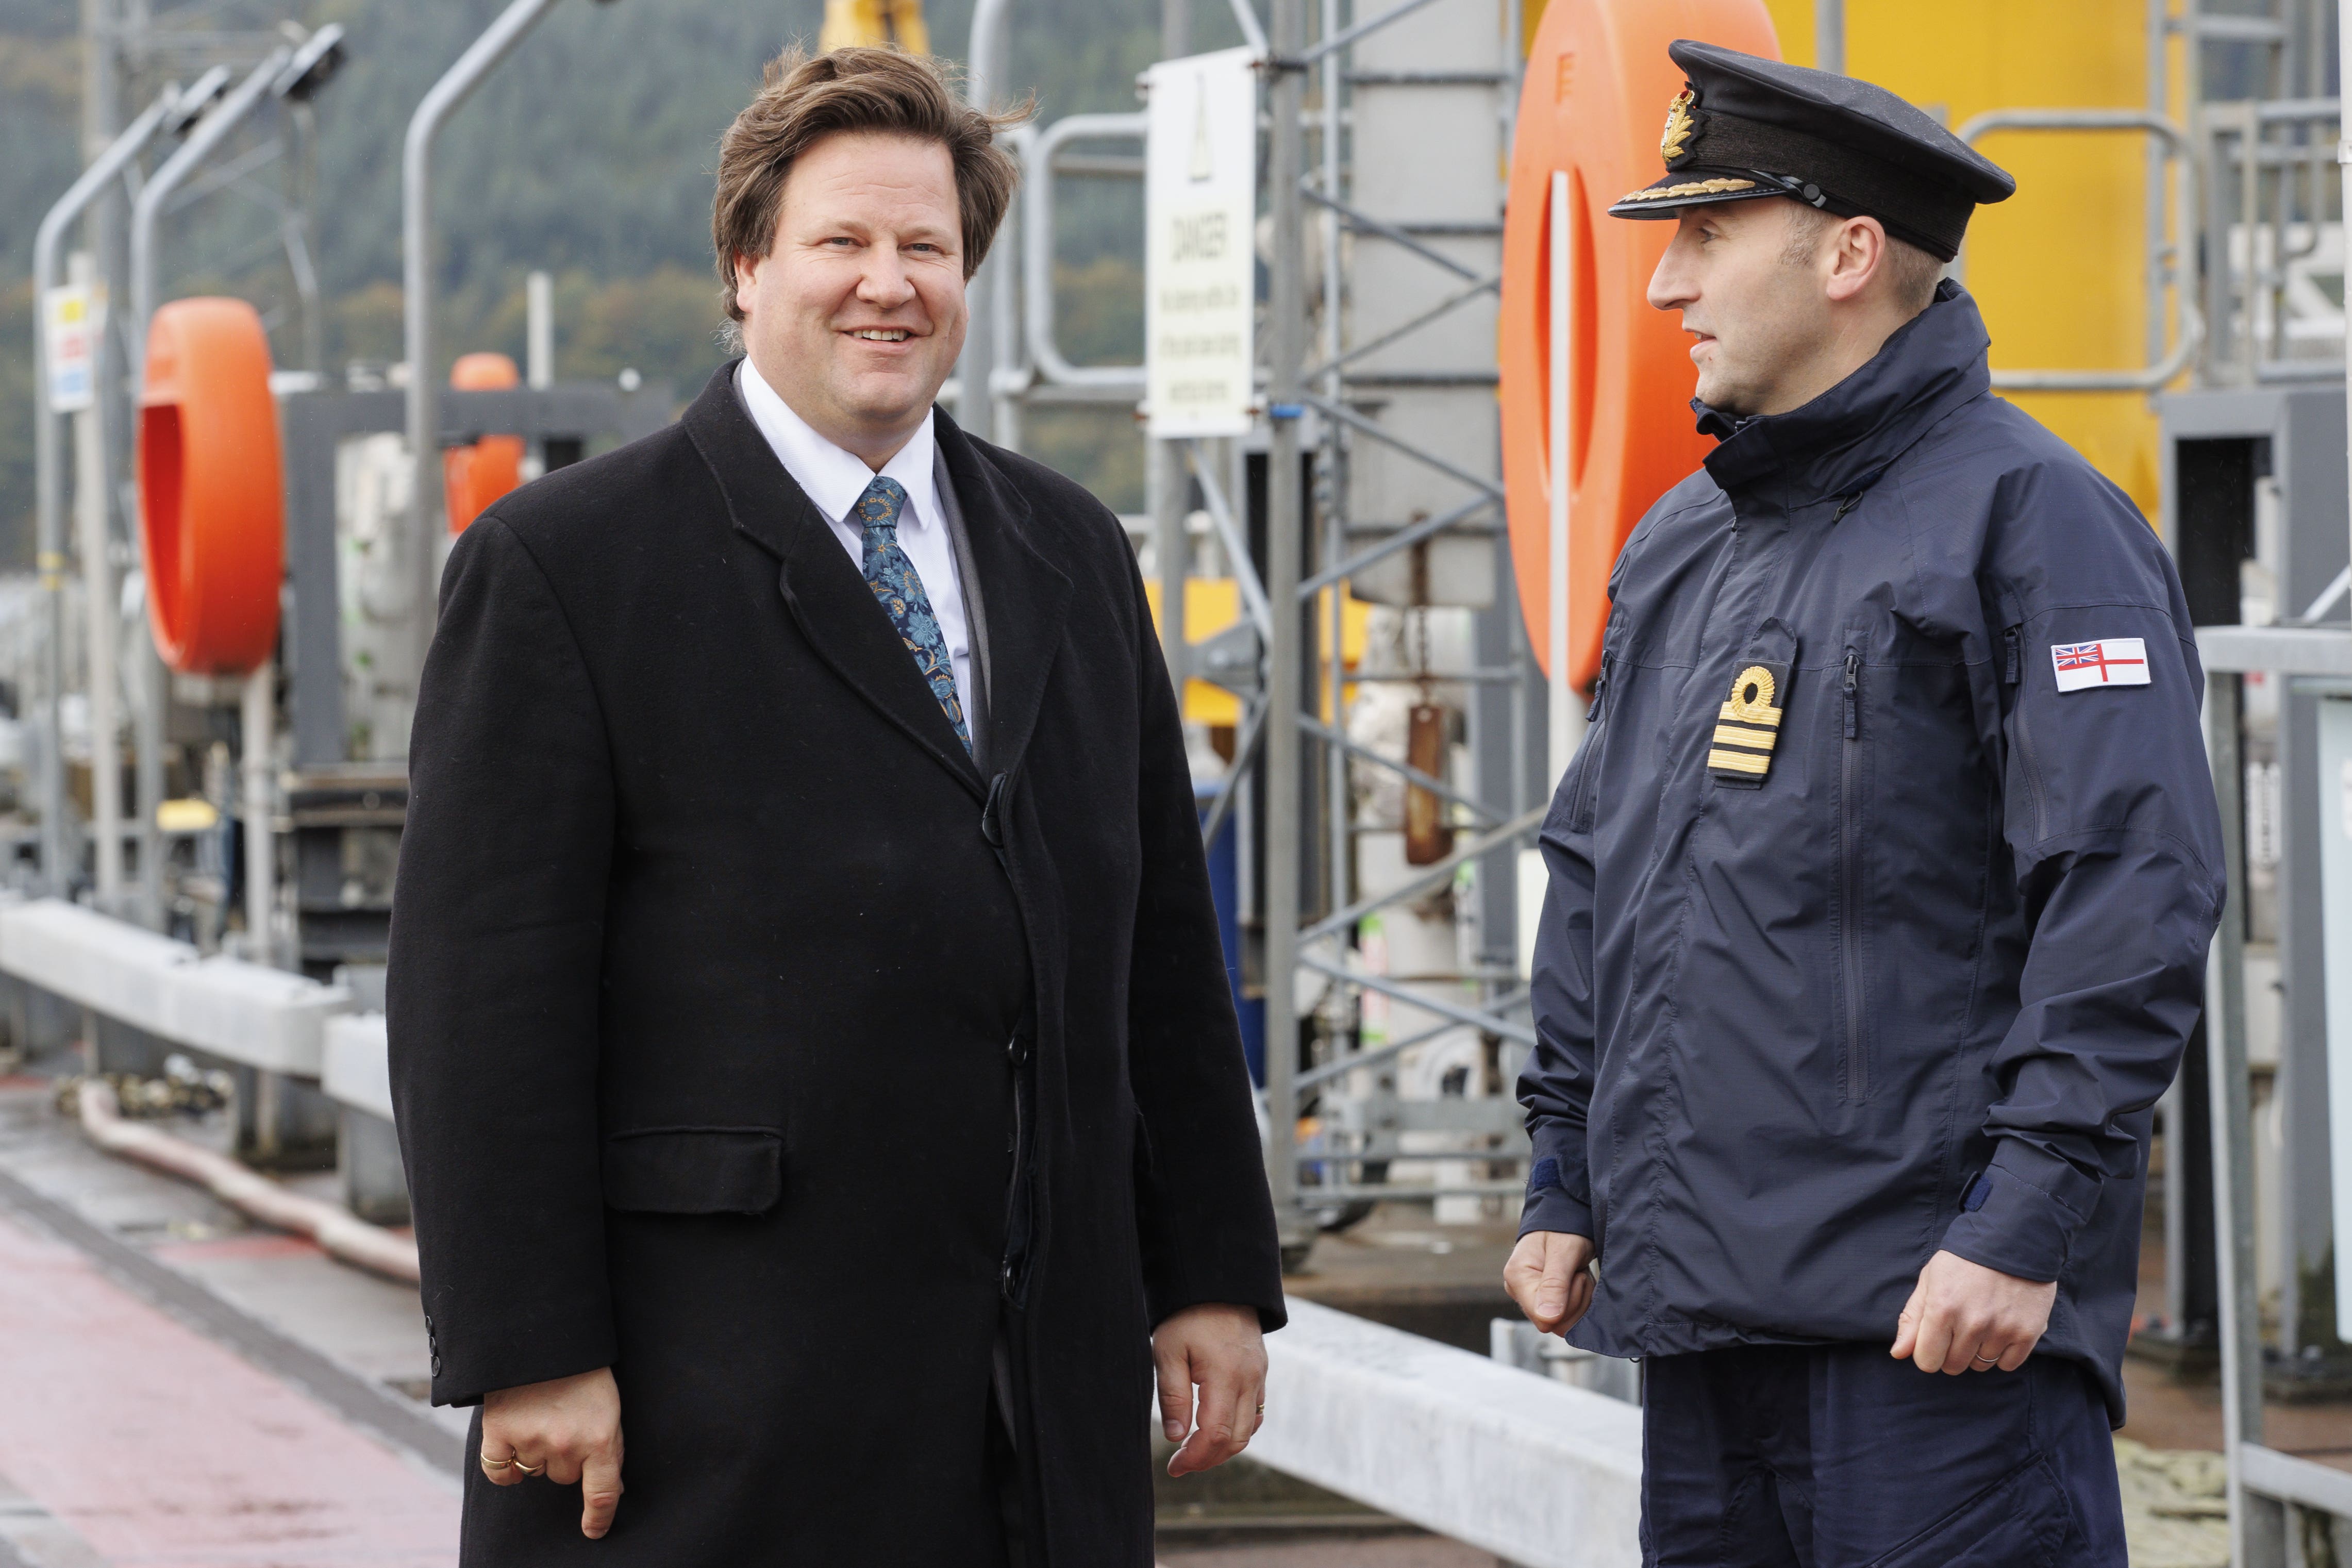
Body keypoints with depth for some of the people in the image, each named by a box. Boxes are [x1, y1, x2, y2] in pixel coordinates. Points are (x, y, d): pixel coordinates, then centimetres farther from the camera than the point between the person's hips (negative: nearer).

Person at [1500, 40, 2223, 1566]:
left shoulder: (2026, 516, -7)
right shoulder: (1680, 547, 19)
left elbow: (2132, 898, -14)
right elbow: (1596, 877, 26)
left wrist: (2029, 1223, -19)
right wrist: (1567, 1184, 20)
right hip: (1698, 1297, 8)